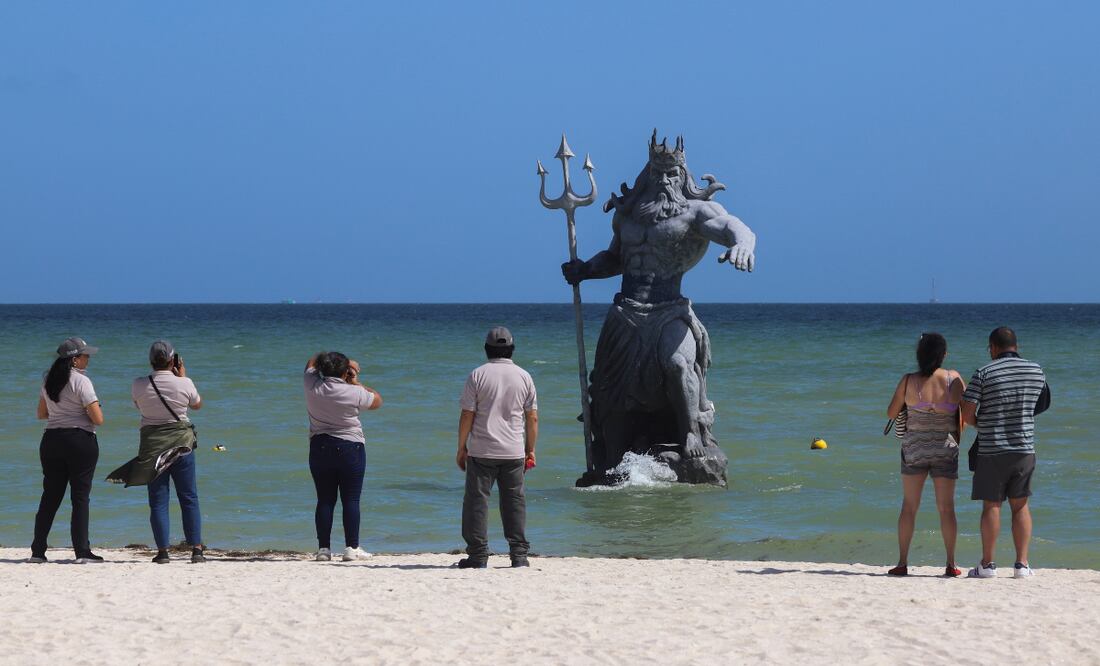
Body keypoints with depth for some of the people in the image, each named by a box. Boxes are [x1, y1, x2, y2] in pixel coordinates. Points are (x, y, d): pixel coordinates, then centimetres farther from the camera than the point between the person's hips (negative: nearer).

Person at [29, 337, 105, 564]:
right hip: (80, 440, -6)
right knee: (80, 497, -1)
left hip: (51, 440, 6)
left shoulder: (49, 381, 9)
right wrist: (85, 412, 5)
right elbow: (98, 419, -15)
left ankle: (37, 551, 11)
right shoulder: (81, 381, -13)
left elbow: (41, 413, 20)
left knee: (50, 496, 11)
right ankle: (82, 552, -3)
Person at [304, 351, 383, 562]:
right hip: (350, 449, -3)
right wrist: (356, 382, 11)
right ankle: (352, 547, -1)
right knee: (351, 500, 1)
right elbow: (377, 401, 6)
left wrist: (333, 358, 14)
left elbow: (312, 362, 17)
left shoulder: (313, 386, -4)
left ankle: (323, 548, 4)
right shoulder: (354, 393, -13)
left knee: (324, 500, 7)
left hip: (319, 448, 3)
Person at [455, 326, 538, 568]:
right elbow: (532, 418, 6)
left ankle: (478, 555, -2)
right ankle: (519, 555, 6)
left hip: (481, 451, -2)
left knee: (476, 499, 2)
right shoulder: (523, 376, 4)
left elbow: (467, 415, -5)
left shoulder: (477, 375, -4)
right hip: (514, 452, 2)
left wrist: (461, 448, 3)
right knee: (515, 501, 8)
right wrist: (530, 450, 15)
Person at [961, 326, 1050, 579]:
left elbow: (967, 413, -11)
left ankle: (987, 564, 5)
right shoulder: (1036, 371, 2)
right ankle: (1021, 564, 7)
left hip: (992, 451, -3)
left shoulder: (984, 373, -10)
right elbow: (1040, 404, 16)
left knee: (991, 506, 3)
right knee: (1020, 505, 10)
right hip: (1024, 449, 3)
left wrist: (978, 424, 9)